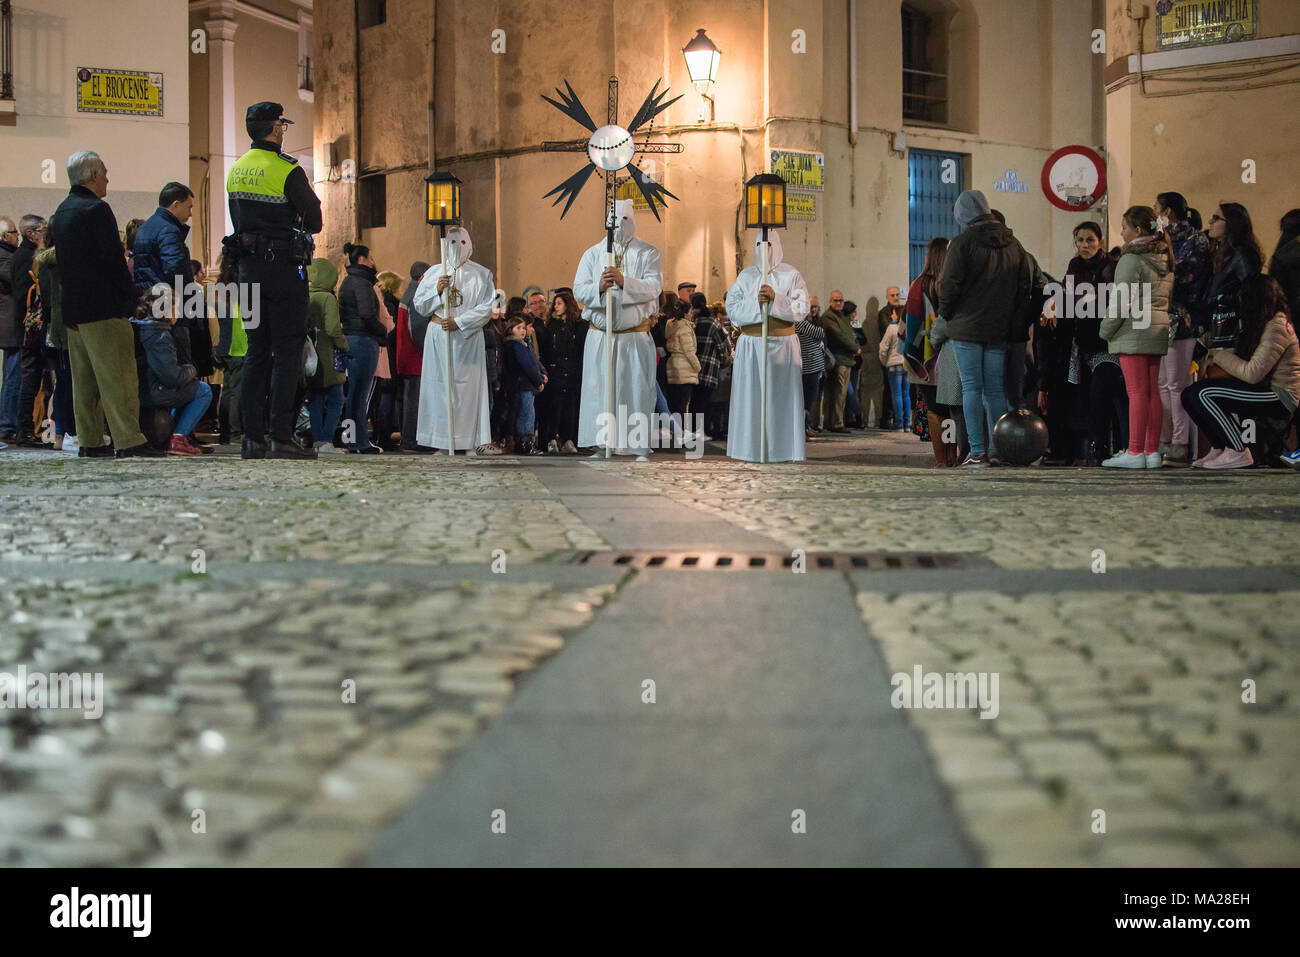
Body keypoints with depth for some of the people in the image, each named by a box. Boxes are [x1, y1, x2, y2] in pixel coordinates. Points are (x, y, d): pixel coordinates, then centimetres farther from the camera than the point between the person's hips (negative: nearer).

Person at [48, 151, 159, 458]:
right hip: (103, 308, -9)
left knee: (84, 379, 9)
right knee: (118, 375, -10)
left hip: (72, 308, 9)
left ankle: (90, 441, 11)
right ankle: (129, 441, -14)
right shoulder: (96, 209, -11)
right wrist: (129, 302, -10)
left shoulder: (61, 213, 17)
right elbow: (114, 259, -15)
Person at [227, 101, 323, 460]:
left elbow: (238, 221, 15)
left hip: (249, 268, 7)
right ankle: (281, 438, -8)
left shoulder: (235, 171, 11)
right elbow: (314, 221, -6)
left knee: (257, 350, 10)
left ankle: (253, 437, 8)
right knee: (287, 350, -4)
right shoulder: (287, 171, -11)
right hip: (285, 268, -7)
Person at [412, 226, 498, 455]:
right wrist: (436, 290, -9)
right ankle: (442, 439, -1)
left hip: (468, 336, -2)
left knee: (470, 384, -7)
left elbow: (486, 307, -4)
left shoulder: (480, 274, 6)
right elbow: (419, 305, 9)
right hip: (438, 337, 2)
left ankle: (475, 441, -10)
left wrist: (458, 322, -13)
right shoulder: (434, 272, 12)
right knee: (439, 384, -2)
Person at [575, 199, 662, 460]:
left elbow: (654, 287, -11)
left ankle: (641, 447, 1)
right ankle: (602, 446, 3)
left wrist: (624, 282, -27)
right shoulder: (593, 254, 9)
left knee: (637, 388, -3)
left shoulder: (648, 253, 4)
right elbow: (579, 290, 0)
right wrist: (599, 287, -22)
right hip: (600, 337, 2)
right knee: (600, 388, -2)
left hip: (635, 336, -2)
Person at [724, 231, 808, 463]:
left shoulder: (791, 275, 3)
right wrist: (756, 301, -16)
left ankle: (783, 449, -1)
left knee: (782, 395, -3)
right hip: (751, 345, 1)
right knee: (751, 395, -3)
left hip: (783, 344, -1)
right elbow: (732, 308, 0)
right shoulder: (746, 276, 8)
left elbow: (801, 309, -6)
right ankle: (750, 449, -1)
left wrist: (776, 298, -19)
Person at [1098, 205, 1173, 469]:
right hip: (1159, 329, 8)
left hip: (1134, 331, -8)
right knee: (1153, 391, 8)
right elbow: (1169, 297, 18)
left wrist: (1106, 330, -6)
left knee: (1137, 392, -9)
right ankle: (1152, 451, 9)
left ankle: (1135, 452, -9)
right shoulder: (1166, 259, 14)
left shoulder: (1132, 259, -12)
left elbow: (1122, 300, -14)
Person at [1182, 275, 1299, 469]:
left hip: (1281, 397, -10)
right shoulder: (1261, 325, 15)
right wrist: (1217, 355, -2)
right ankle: (1219, 448, 5)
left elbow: (1252, 373, -22)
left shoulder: (1277, 326, -16)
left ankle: (1238, 453, -16)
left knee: (1204, 393, -25)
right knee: (1190, 394, -1)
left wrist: (1220, 356, -10)